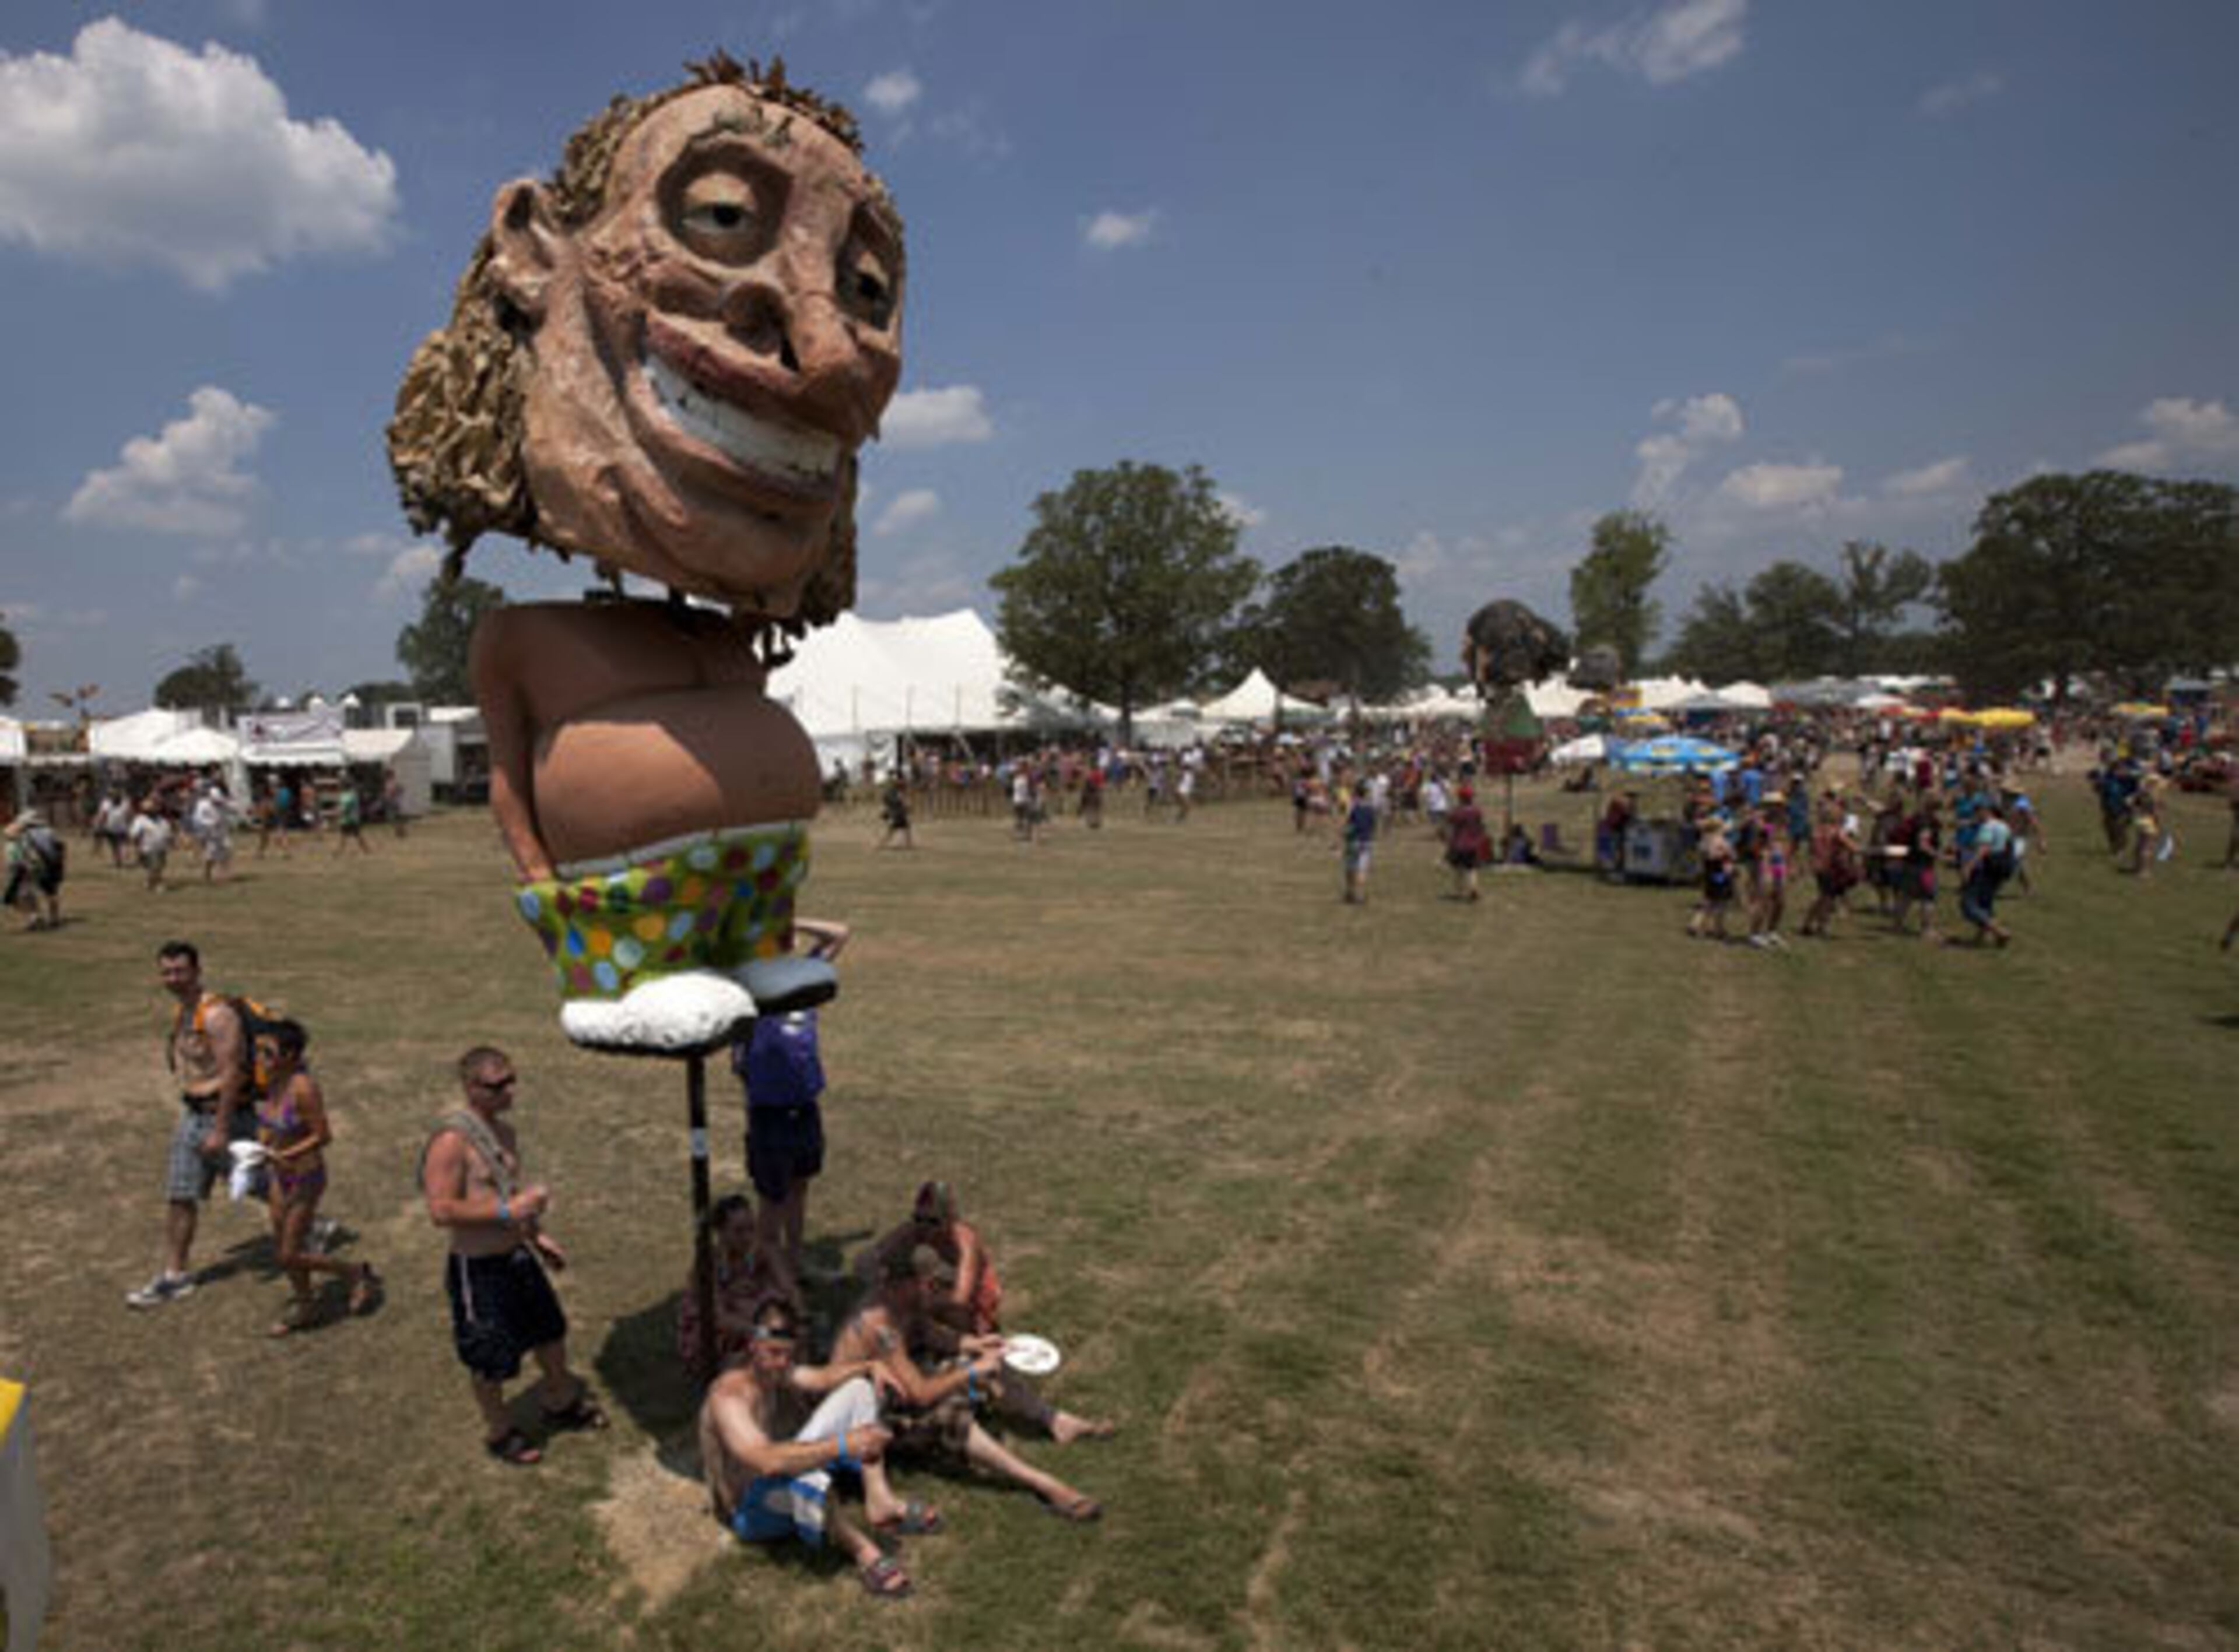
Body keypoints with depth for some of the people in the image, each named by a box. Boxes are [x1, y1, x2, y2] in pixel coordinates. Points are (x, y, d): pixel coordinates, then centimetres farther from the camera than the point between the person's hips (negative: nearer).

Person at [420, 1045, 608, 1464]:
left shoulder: (504, 1130, 4)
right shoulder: (451, 1140, -23)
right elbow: (441, 1211, -26)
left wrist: (536, 1234, 14)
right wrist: (507, 1211, -28)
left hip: (517, 1256, 8)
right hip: (478, 1268, -8)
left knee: (551, 1334, 22)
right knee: (490, 1362, 11)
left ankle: (561, 1403, 46)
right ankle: (499, 1433, 35)